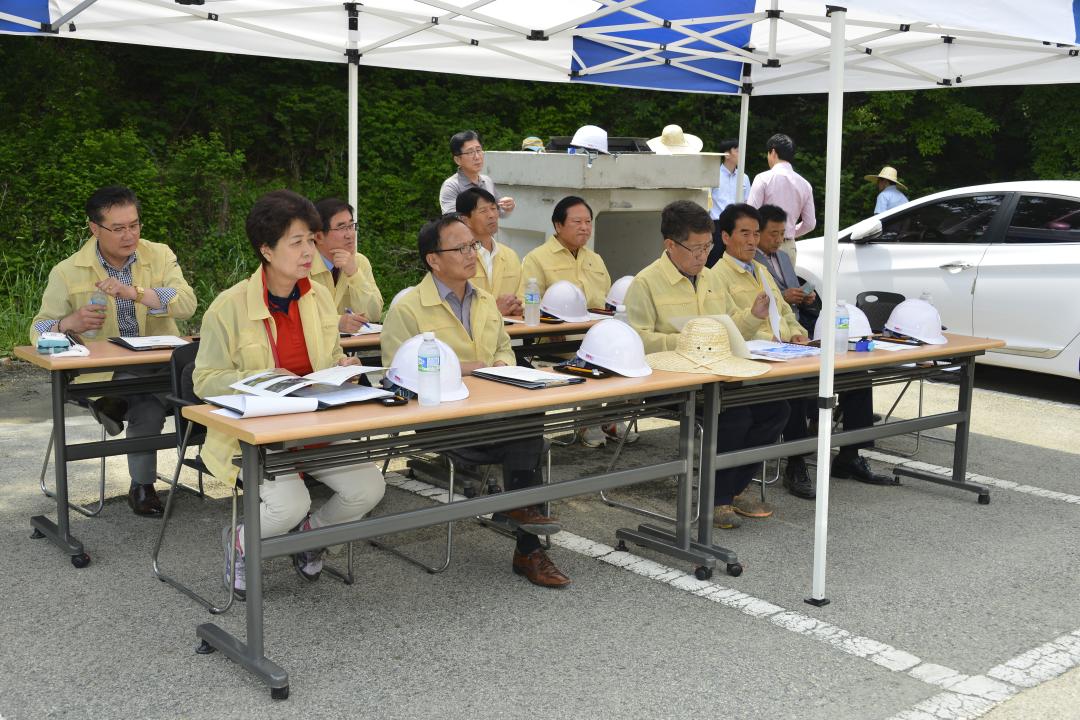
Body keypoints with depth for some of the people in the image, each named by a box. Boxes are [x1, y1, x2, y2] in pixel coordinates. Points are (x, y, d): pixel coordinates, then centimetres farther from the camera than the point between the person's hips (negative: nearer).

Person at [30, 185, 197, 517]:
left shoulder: (160, 256, 6)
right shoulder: (68, 272, 4)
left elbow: (186, 304, -10)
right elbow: (38, 330, 4)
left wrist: (134, 292, -25)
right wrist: (69, 323, -20)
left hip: (161, 364, 2)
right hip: (103, 373, -2)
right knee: (149, 405, -34)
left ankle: (116, 407, -7)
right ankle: (142, 486, -9)